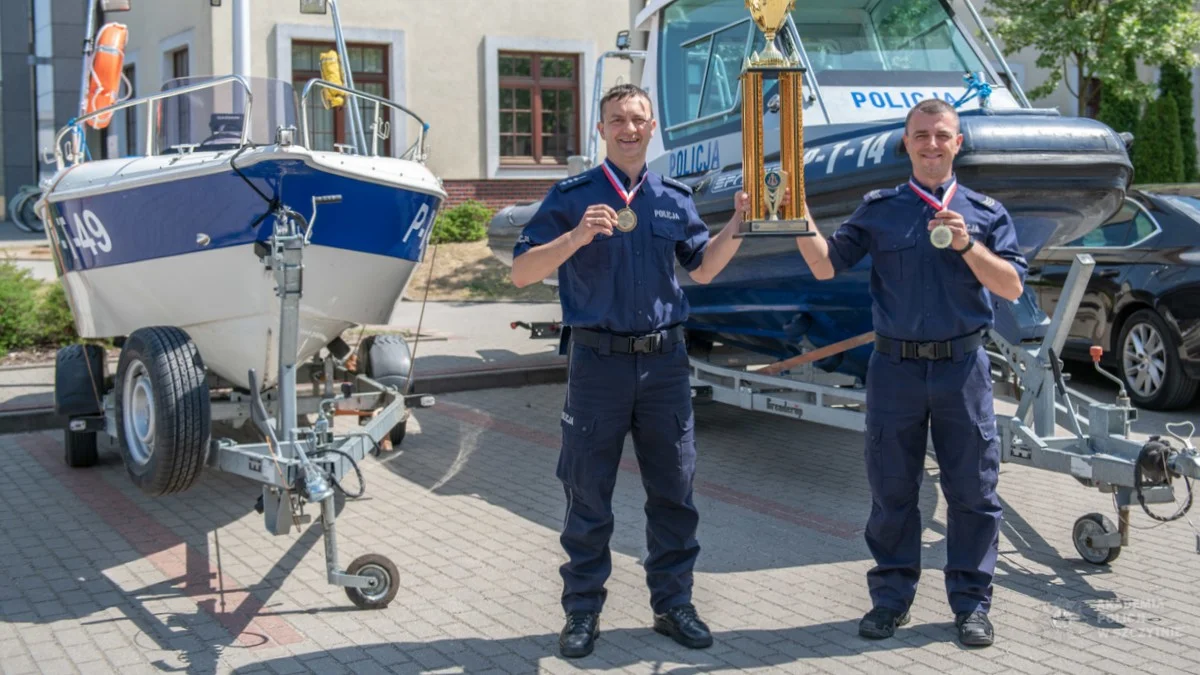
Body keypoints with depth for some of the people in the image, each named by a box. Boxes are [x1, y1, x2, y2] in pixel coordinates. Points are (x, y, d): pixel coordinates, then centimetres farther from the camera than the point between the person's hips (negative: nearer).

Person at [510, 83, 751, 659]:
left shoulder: (674, 198, 11)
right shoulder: (572, 196, -1)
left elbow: (702, 269, 18)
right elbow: (522, 272, -7)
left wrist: (736, 225, 3)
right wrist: (577, 237, -22)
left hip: (664, 359, 3)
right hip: (597, 359, -3)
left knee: (673, 490, 9)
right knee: (588, 495, 5)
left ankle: (673, 602, 22)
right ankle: (582, 610, 17)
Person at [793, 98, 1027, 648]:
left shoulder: (985, 212, 6)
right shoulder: (878, 210, 7)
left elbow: (1012, 286, -1)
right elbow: (826, 266, 0)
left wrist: (967, 246, -13)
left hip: (962, 367, 0)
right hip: (895, 368, 0)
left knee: (972, 490, 5)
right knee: (891, 489, 7)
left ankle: (971, 602, 17)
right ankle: (891, 597, 20)